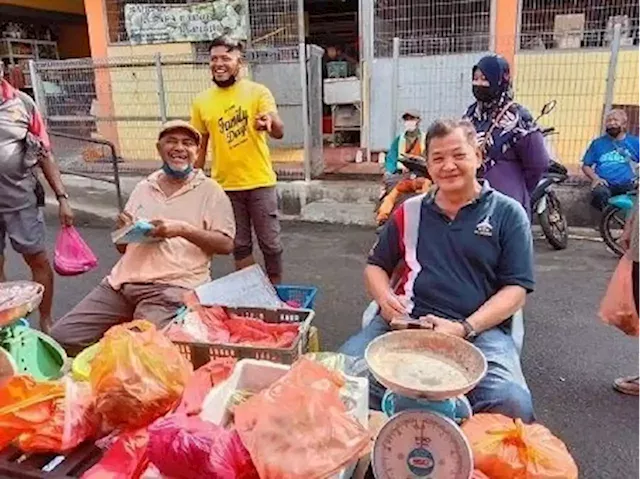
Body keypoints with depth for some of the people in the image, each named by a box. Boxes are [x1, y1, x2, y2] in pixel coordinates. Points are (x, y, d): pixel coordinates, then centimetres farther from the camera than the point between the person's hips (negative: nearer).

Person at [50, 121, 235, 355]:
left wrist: (183, 230, -16)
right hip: (122, 282, 5)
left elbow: (226, 244, -5)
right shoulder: (143, 187, 17)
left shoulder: (210, 190, 3)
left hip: (172, 288, -5)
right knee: (62, 337, -4)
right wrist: (123, 230, -2)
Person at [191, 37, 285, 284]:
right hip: (225, 185, 3)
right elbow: (199, 146, 9)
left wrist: (270, 122, -42)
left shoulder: (258, 92, -6)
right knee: (240, 245, 14)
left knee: (270, 243, 7)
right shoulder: (201, 101, 3)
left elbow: (279, 132, -19)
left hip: (260, 182, -2)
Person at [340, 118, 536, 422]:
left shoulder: (507, 214, 8)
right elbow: (376, 266, 22)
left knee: (513, 405, -31)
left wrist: (464, 329, -13)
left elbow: (515, 290, 2)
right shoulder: (410, 212, 16)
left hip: (480, 329, -1)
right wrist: (385, 297, -2)